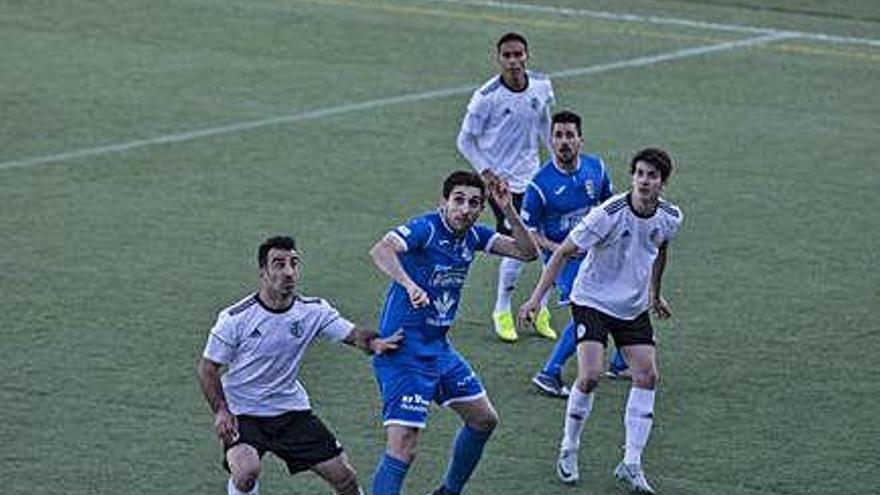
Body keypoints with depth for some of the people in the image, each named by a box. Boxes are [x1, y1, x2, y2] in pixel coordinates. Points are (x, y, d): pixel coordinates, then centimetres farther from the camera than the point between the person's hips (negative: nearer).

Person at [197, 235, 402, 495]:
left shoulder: (313, 310, -6)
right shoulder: (235, 318, -15)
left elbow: (353, 334, -8)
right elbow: (207, 369, -7)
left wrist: (374, 342, -32)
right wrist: (221, 411, -20)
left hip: (291, 409, 4)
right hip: (242, 412, -4)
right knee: (246, 470, -31)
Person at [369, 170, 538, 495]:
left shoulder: (473, 236, 5)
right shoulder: (425, 228, -18)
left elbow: (527, 252, 5)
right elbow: (380, 250, -35)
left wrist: (508, 211, -9)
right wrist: (409, 284, -51)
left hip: (439, 347, 9)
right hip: (405, 350, -9)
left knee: (484, 420, 21)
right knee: (402, 449, -17)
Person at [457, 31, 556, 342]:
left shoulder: (542, 86, -2)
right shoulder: (486, 97, -17)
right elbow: (465, 141, -8)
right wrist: (488, 173, -17)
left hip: (534, 175, 6)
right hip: (503, 181, -6)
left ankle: (540, 308, 23)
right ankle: (502, 311, 12)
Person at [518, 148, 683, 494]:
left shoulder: (670, 218, -7)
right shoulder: (608, 215, -24)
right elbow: (563, 252, -18)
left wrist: (655, 294, 27)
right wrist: (536, 297, -22)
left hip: (634, 307, 5)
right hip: (592, 301, -5)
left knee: (647, 377, -5)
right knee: (590, 375, -17)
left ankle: (631, 464, 2)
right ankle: (568, 450, 6)